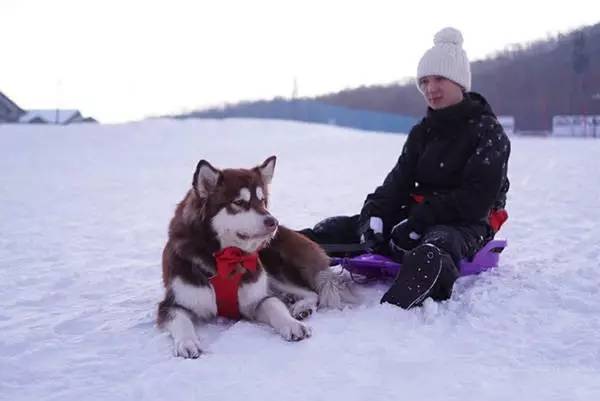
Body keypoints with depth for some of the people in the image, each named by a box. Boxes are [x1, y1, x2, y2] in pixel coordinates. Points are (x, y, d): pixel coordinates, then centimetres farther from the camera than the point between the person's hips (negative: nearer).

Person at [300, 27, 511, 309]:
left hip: (466, 223, -7)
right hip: (418, 215, 7)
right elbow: (399, 180, 6)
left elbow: (476, 199, -16)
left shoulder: (488, 132, -6)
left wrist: (418, 223, -22)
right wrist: (375, 214, -15)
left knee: (434, 246, -42)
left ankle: (394, 307, -72)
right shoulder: (422, 132, 16)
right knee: (346, 228, -10)